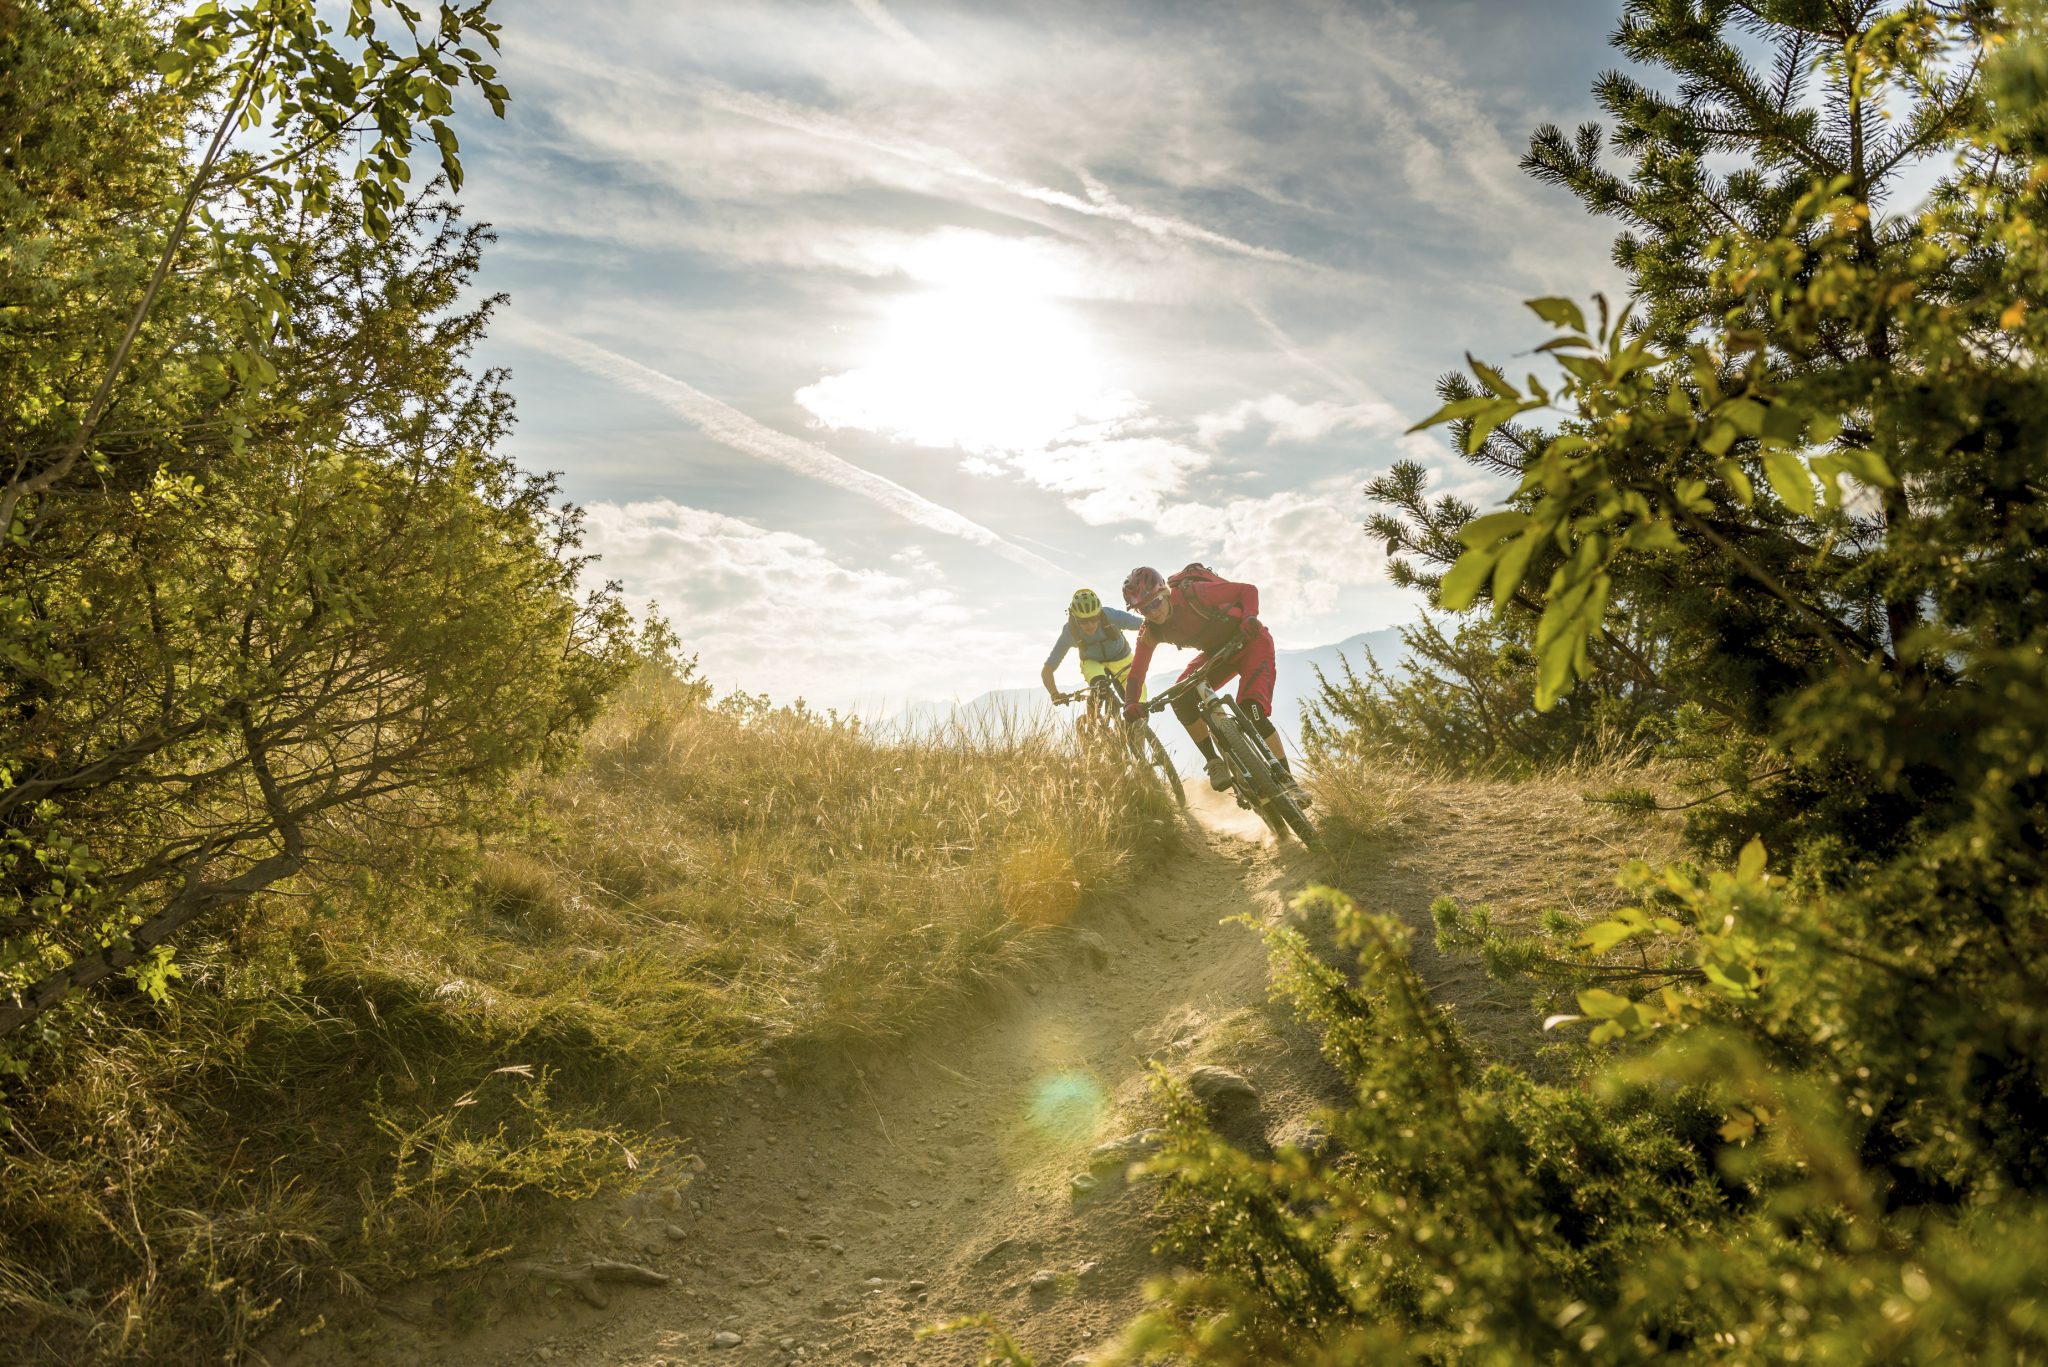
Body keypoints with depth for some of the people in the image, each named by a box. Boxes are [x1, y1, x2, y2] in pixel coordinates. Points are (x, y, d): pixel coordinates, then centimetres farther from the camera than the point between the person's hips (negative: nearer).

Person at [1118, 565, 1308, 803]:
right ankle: (1215, 763, -6)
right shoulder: (1150, 631, -13)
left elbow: (1248, 590, -23)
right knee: (1181, 699, -18)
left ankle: (1288, 780, -18)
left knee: (1252, 711, -25)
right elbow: (1136, 672, -11)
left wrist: (1250, 618, -43)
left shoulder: (1193, 594, -29)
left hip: (1251, 641, -6)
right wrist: (1131, 705, -29)